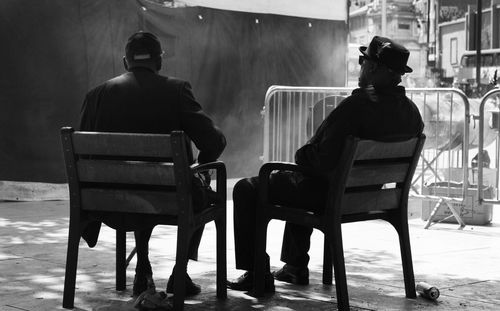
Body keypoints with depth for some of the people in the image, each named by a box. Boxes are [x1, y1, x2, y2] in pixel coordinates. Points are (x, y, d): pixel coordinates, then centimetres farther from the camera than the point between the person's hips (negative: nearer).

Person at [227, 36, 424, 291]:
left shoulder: (356, 106, -30)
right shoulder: (412, 111, -5)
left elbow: (322, 160, -30)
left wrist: (302, 154, -7)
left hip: (329, 194, -8)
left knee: (246, 190, 7)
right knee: (298, 183, 38)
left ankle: (257, 274, 11)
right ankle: (296, 267, 42)